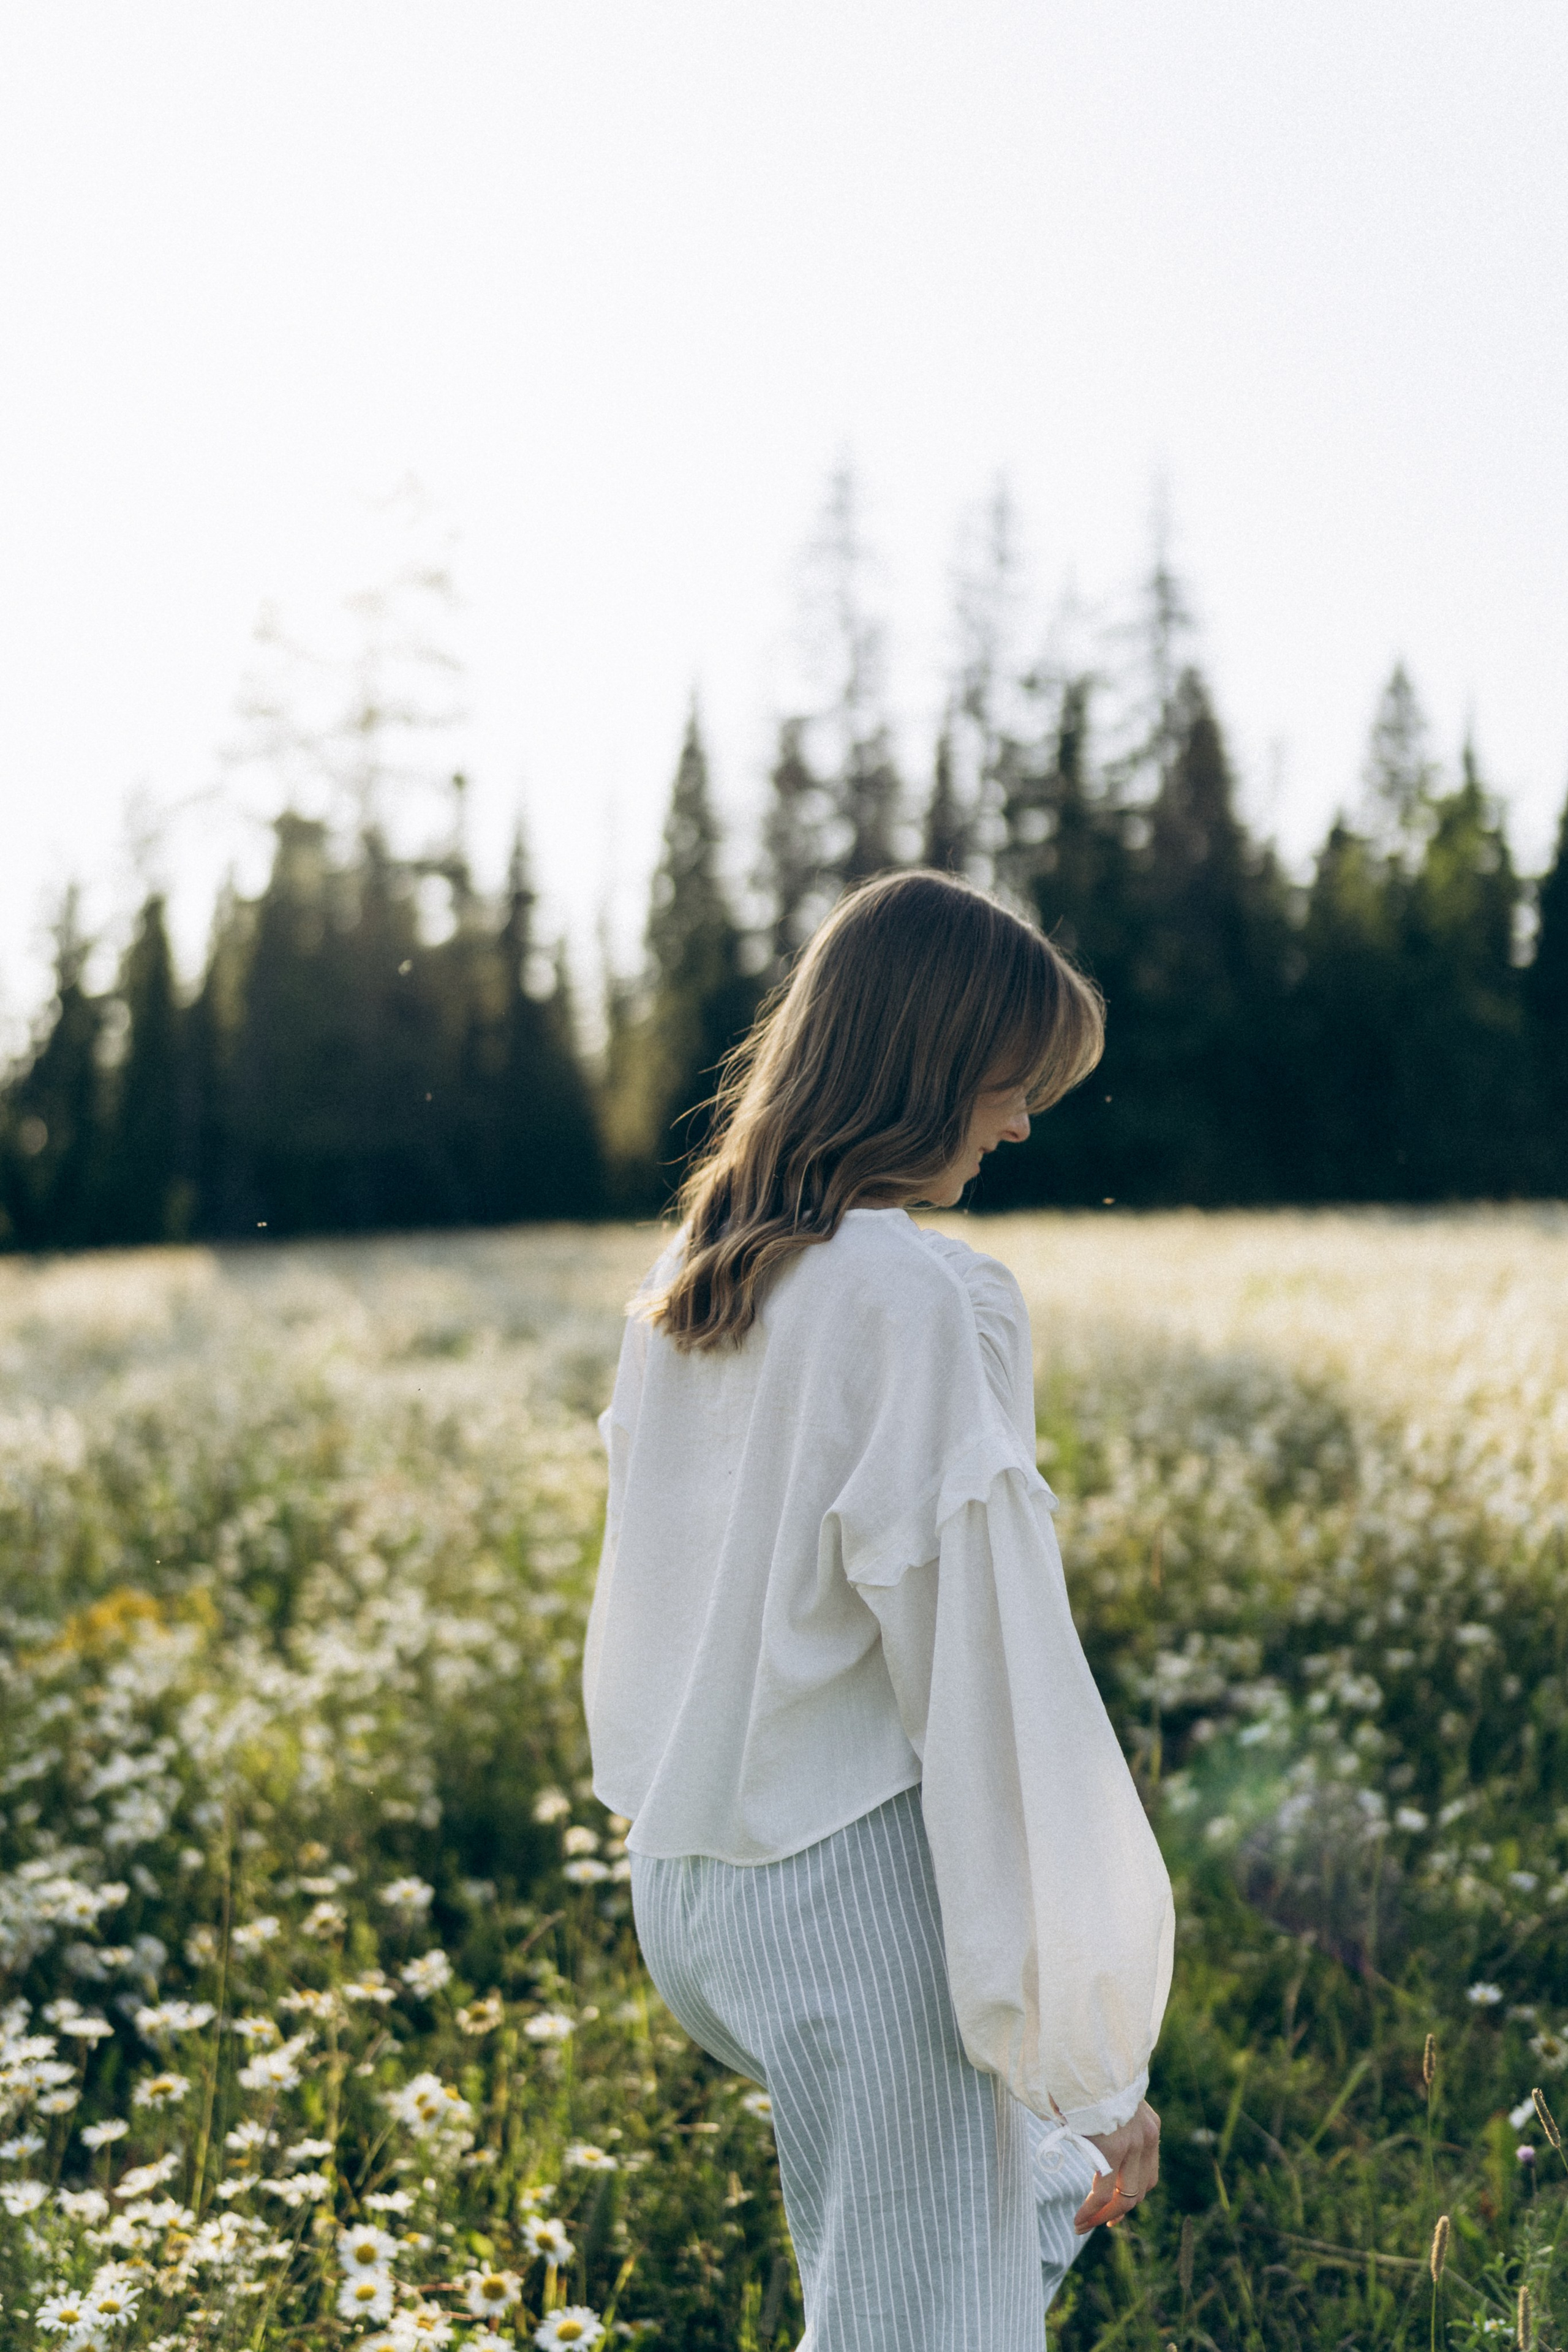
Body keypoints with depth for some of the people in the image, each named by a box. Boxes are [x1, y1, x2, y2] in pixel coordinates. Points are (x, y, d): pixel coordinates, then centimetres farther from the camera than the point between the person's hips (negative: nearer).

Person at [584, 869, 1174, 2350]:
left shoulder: (683, 1281, 7)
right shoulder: (923, 1302, -18)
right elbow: (990, 1683, -19)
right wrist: (1094, 2060, -13)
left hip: (682, 1887, 9)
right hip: (857, 1889, -9)